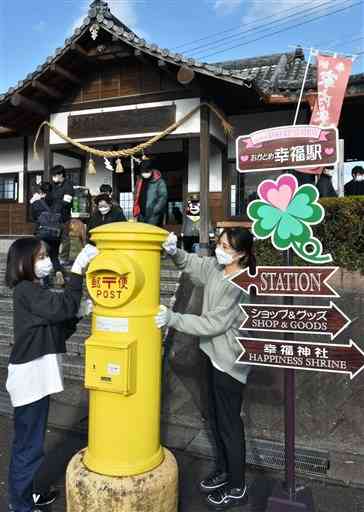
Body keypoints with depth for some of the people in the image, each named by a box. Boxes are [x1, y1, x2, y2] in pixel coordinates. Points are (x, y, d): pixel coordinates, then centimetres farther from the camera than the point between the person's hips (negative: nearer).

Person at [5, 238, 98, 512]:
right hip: (30, 376, -10)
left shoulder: (34, 292, 13)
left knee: (29, 441, 21)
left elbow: (57, 330, 12)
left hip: (37, 374, 10)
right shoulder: (27, 291, -16)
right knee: (29, 445, 4)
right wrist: (78, 270, -30)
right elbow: (62, 307, -29)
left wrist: (79, 313, -1)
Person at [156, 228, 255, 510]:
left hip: (230, 361, -8)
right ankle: (224, 470, 42)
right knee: (216, 418, 22)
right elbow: (191, 263, 14)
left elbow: (214, 323, -24)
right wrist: (174, 251, -7)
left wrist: (173, 319, -25)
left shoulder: (239, 286, -25)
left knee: (229, 424, 7)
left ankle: (237, 488, 27)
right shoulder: (215, 267, 0)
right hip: (216, 355, 8)